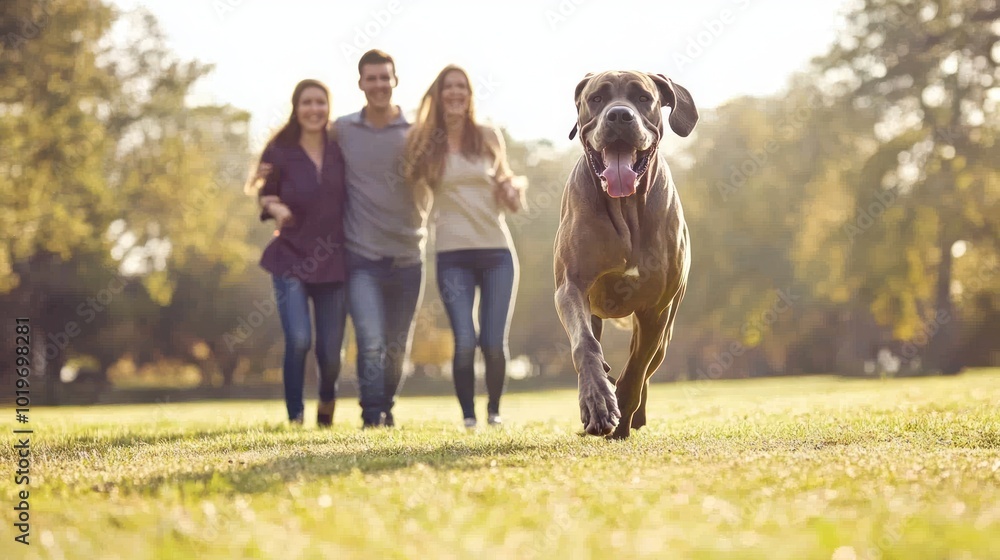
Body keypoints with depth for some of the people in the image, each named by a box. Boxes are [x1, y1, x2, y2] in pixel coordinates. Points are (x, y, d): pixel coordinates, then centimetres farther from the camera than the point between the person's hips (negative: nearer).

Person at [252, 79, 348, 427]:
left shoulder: (340, 151, 3)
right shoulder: (279, 152, -2)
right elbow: (265, 195, 3)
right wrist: (275, 208, -19)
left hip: (333, 263, 2)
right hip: (290, 258, -2)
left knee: (330, 350, 4)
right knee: (298, 340, -18)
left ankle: (327, 399, 38)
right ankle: (295, 415, 1)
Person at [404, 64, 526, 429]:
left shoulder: (489, 138, 8)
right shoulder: (425, 143, 5)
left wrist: (513, 194, -1)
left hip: (497, 251, 1)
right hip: (453, 254, -1)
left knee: (494, 342, -2)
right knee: (465, 341, -12)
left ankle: (494, 410, 21)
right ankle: (468, 416, 5)